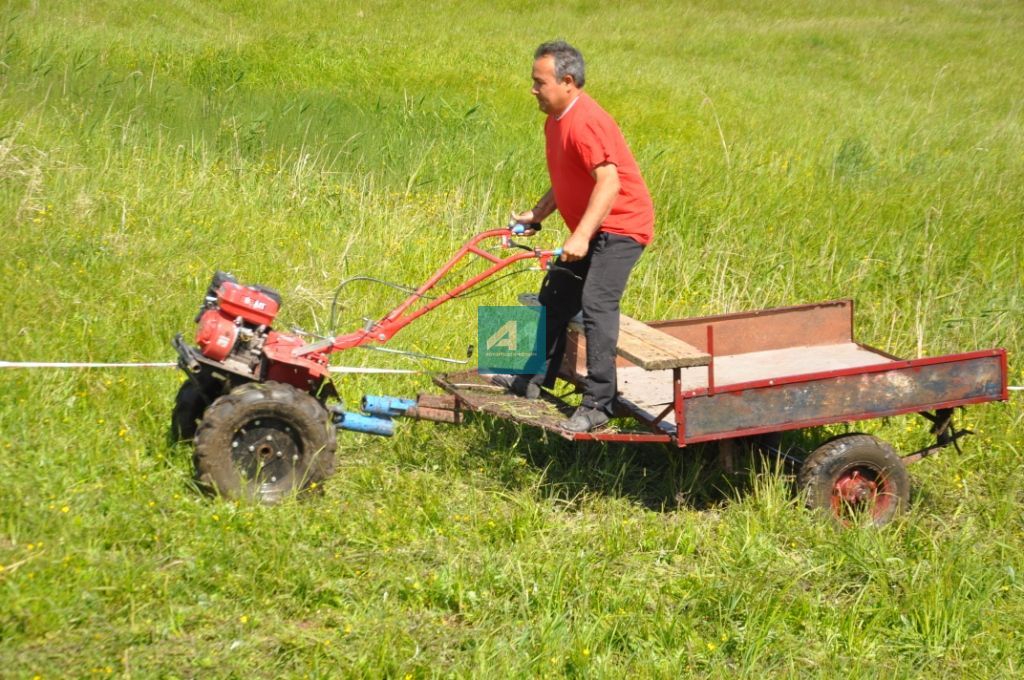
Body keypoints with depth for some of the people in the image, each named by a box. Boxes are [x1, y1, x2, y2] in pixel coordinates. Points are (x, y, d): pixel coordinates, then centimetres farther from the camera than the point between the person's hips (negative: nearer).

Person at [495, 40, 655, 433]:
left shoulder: (585, 123, -23)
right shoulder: (556, 120, 9)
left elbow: (609, 182, -32)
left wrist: (581, 236, -37)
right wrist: (536, 215, 14)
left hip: (620, 227, -11)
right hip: (591, 230, 11)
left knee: (596, 304, -21)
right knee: (555, 297, 18)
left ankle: (598, 405, -21)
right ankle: (536, 380, 33)